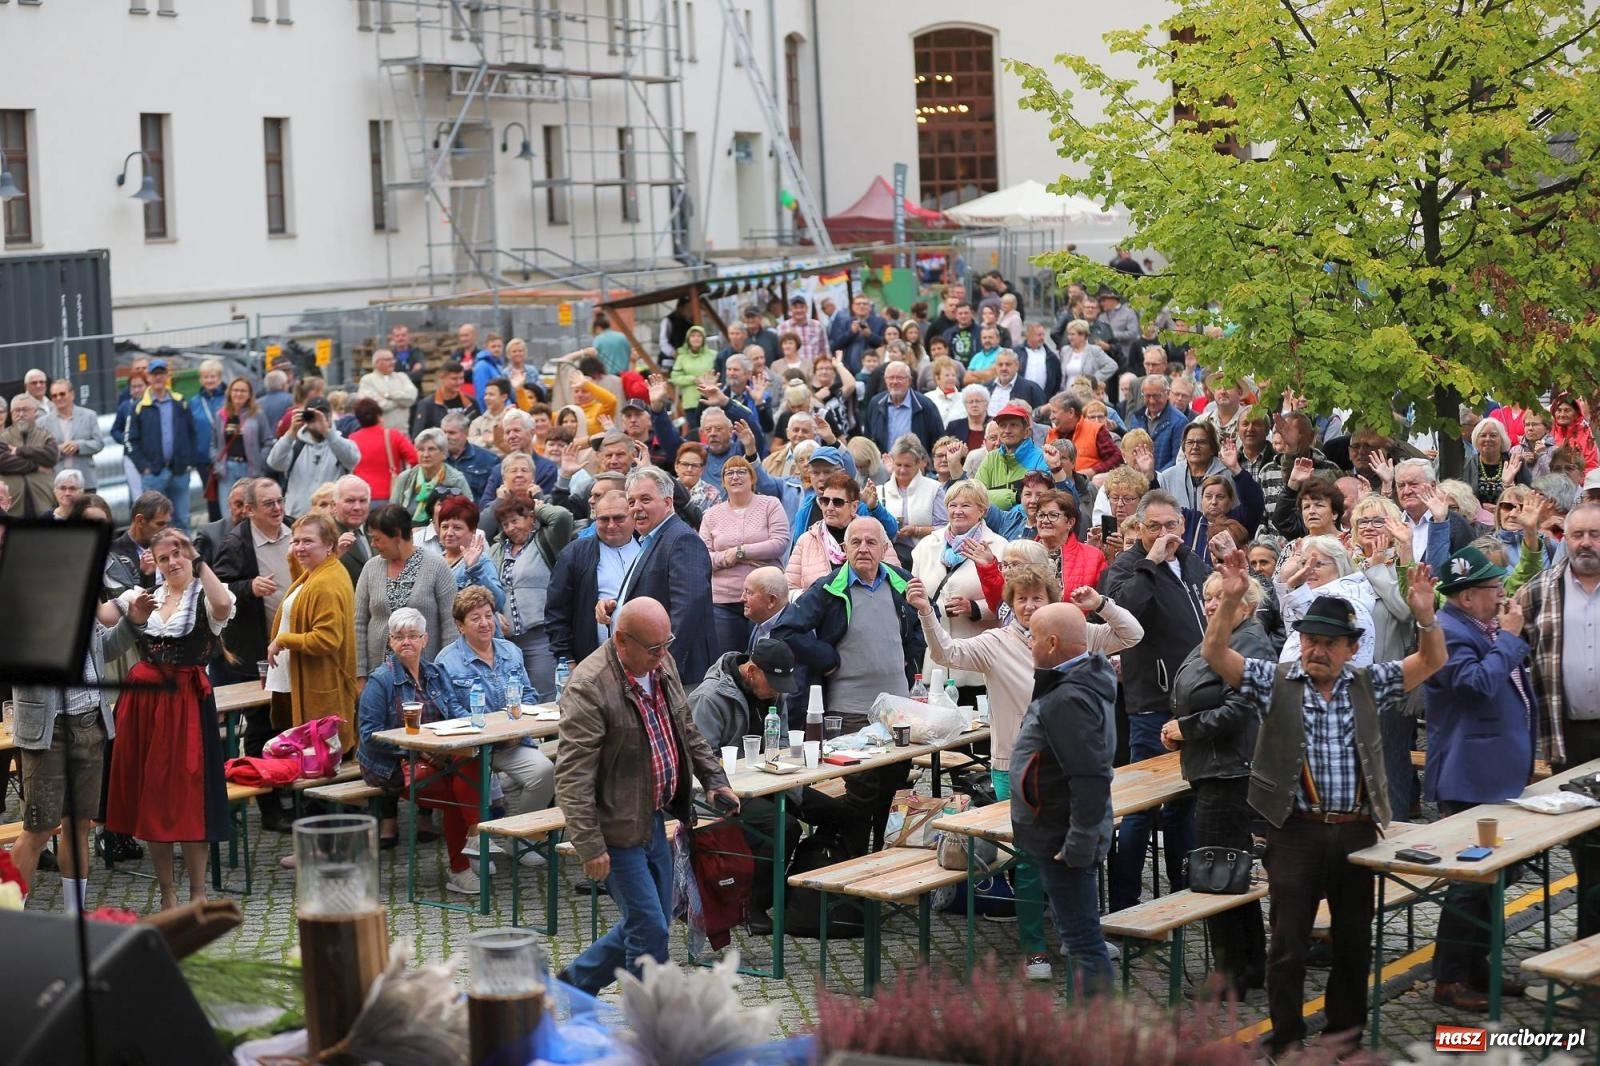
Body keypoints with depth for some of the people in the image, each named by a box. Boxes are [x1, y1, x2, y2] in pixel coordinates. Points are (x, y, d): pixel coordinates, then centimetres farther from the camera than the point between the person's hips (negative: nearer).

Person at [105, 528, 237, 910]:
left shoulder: (204, 595, -1)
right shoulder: (145, 595, 13)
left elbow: (223, 607, -26)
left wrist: (200, 562, -18)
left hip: (186, 702, -5)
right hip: (143, 701, 5)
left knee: (187, 795, -2)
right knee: (148, 796, 8)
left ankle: (197, 893, 9)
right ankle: (166, 892, 19)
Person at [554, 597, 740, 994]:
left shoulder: (663, 664, 3)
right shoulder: (588, 688, -23)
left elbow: (687, 730, 20)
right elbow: (573, 776, -23)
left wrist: (714, 779, 12)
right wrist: (590, 846, -25)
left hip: (654, 819, 9)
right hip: (618, 828, -9)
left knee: (649, 923, 16)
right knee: (649, 929, -4)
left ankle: (574, 982, 33)